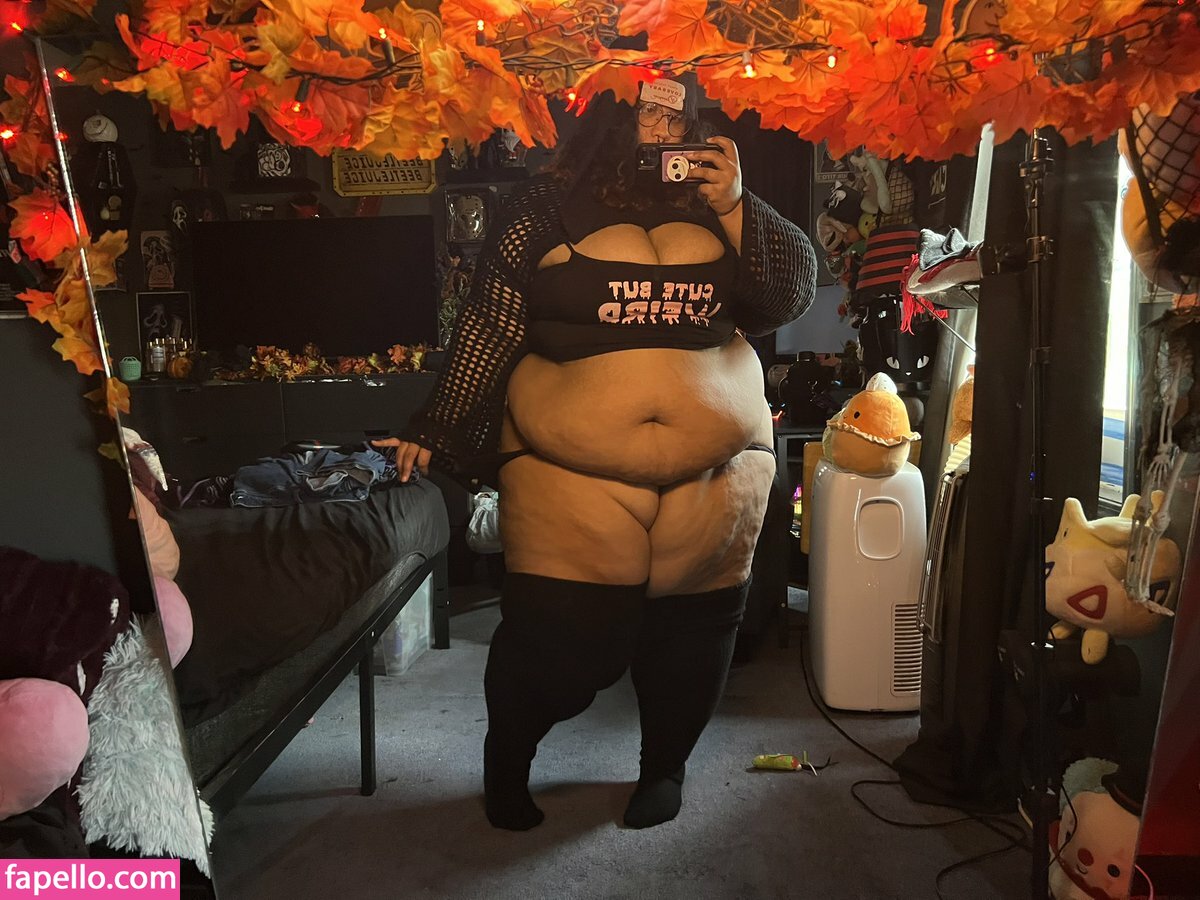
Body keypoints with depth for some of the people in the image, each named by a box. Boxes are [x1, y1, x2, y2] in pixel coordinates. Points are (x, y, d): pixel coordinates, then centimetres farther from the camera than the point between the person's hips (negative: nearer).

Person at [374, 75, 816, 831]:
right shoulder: (548, 208, 3)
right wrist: (440, 430, 0)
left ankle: (665, 767, 38)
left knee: (692, 630, 10)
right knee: (554, 634, -2)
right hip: (571, 471, -3)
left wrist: (735, 205, -5)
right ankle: (506, 764, 29)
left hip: (715, 472, 4)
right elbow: (488, 328, 1)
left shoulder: (715, 208, 12)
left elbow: (790, 296, 5)